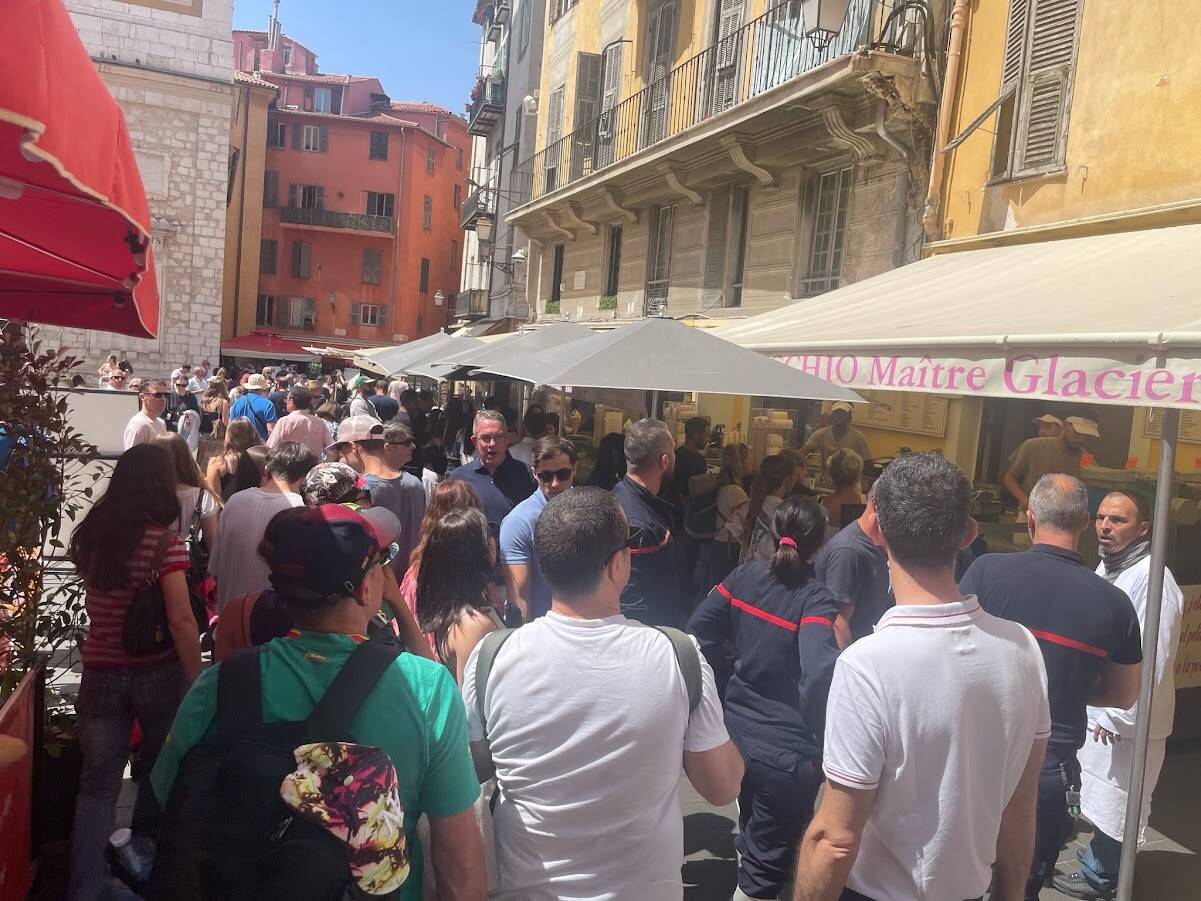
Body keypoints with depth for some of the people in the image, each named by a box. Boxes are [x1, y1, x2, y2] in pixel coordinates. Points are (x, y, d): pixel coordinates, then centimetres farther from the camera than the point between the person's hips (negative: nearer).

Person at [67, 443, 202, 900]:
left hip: (100, 674, 4)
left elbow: (93, 601, 15)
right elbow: (181, 620, -19)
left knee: (97, 784, 9)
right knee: (159, 775, 18)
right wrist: (198, 681, -13)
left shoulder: (89, 534, 1)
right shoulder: (164, 542, -17)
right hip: (159, 674, -3)